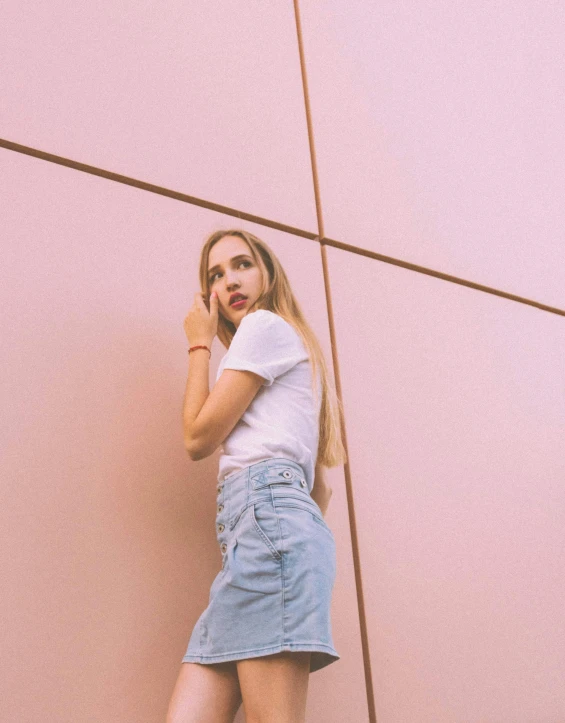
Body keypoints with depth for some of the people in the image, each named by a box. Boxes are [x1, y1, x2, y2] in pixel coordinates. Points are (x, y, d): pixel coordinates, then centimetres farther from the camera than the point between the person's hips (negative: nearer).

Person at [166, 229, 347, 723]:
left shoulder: (266, 325, 5)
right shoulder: (295, 350, 33)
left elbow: (199, 437, 1)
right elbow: (320, 489, 31)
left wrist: (200, 344, 12)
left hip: (265, 514, -10)